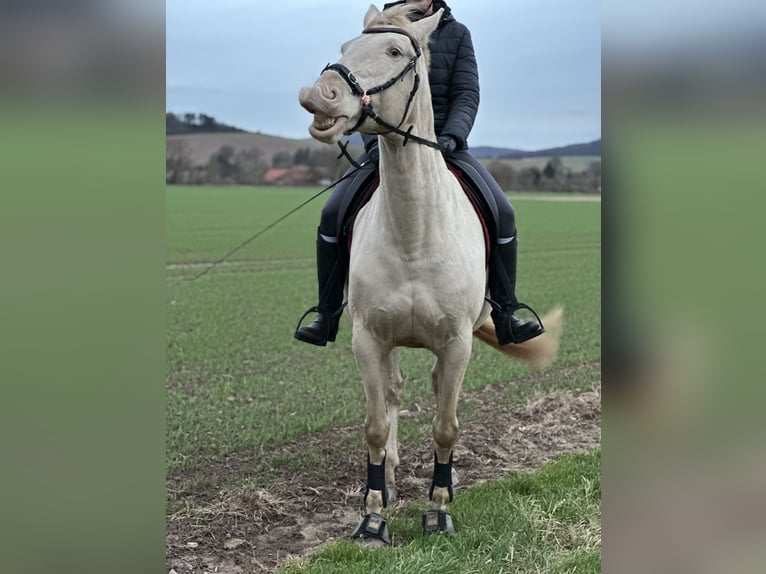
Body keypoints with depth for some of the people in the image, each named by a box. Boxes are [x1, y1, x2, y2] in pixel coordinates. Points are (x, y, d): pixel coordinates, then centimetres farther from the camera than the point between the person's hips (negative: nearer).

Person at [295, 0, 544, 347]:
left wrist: (452, 136, -22)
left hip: (444, 144, 0)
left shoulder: (457, 34, 5)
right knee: (332, 214, -17)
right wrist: (374, 140, -19)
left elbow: (467, 94, -4)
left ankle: (505, 316, -2)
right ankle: (327, 317, -4)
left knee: (502, 214, -16)